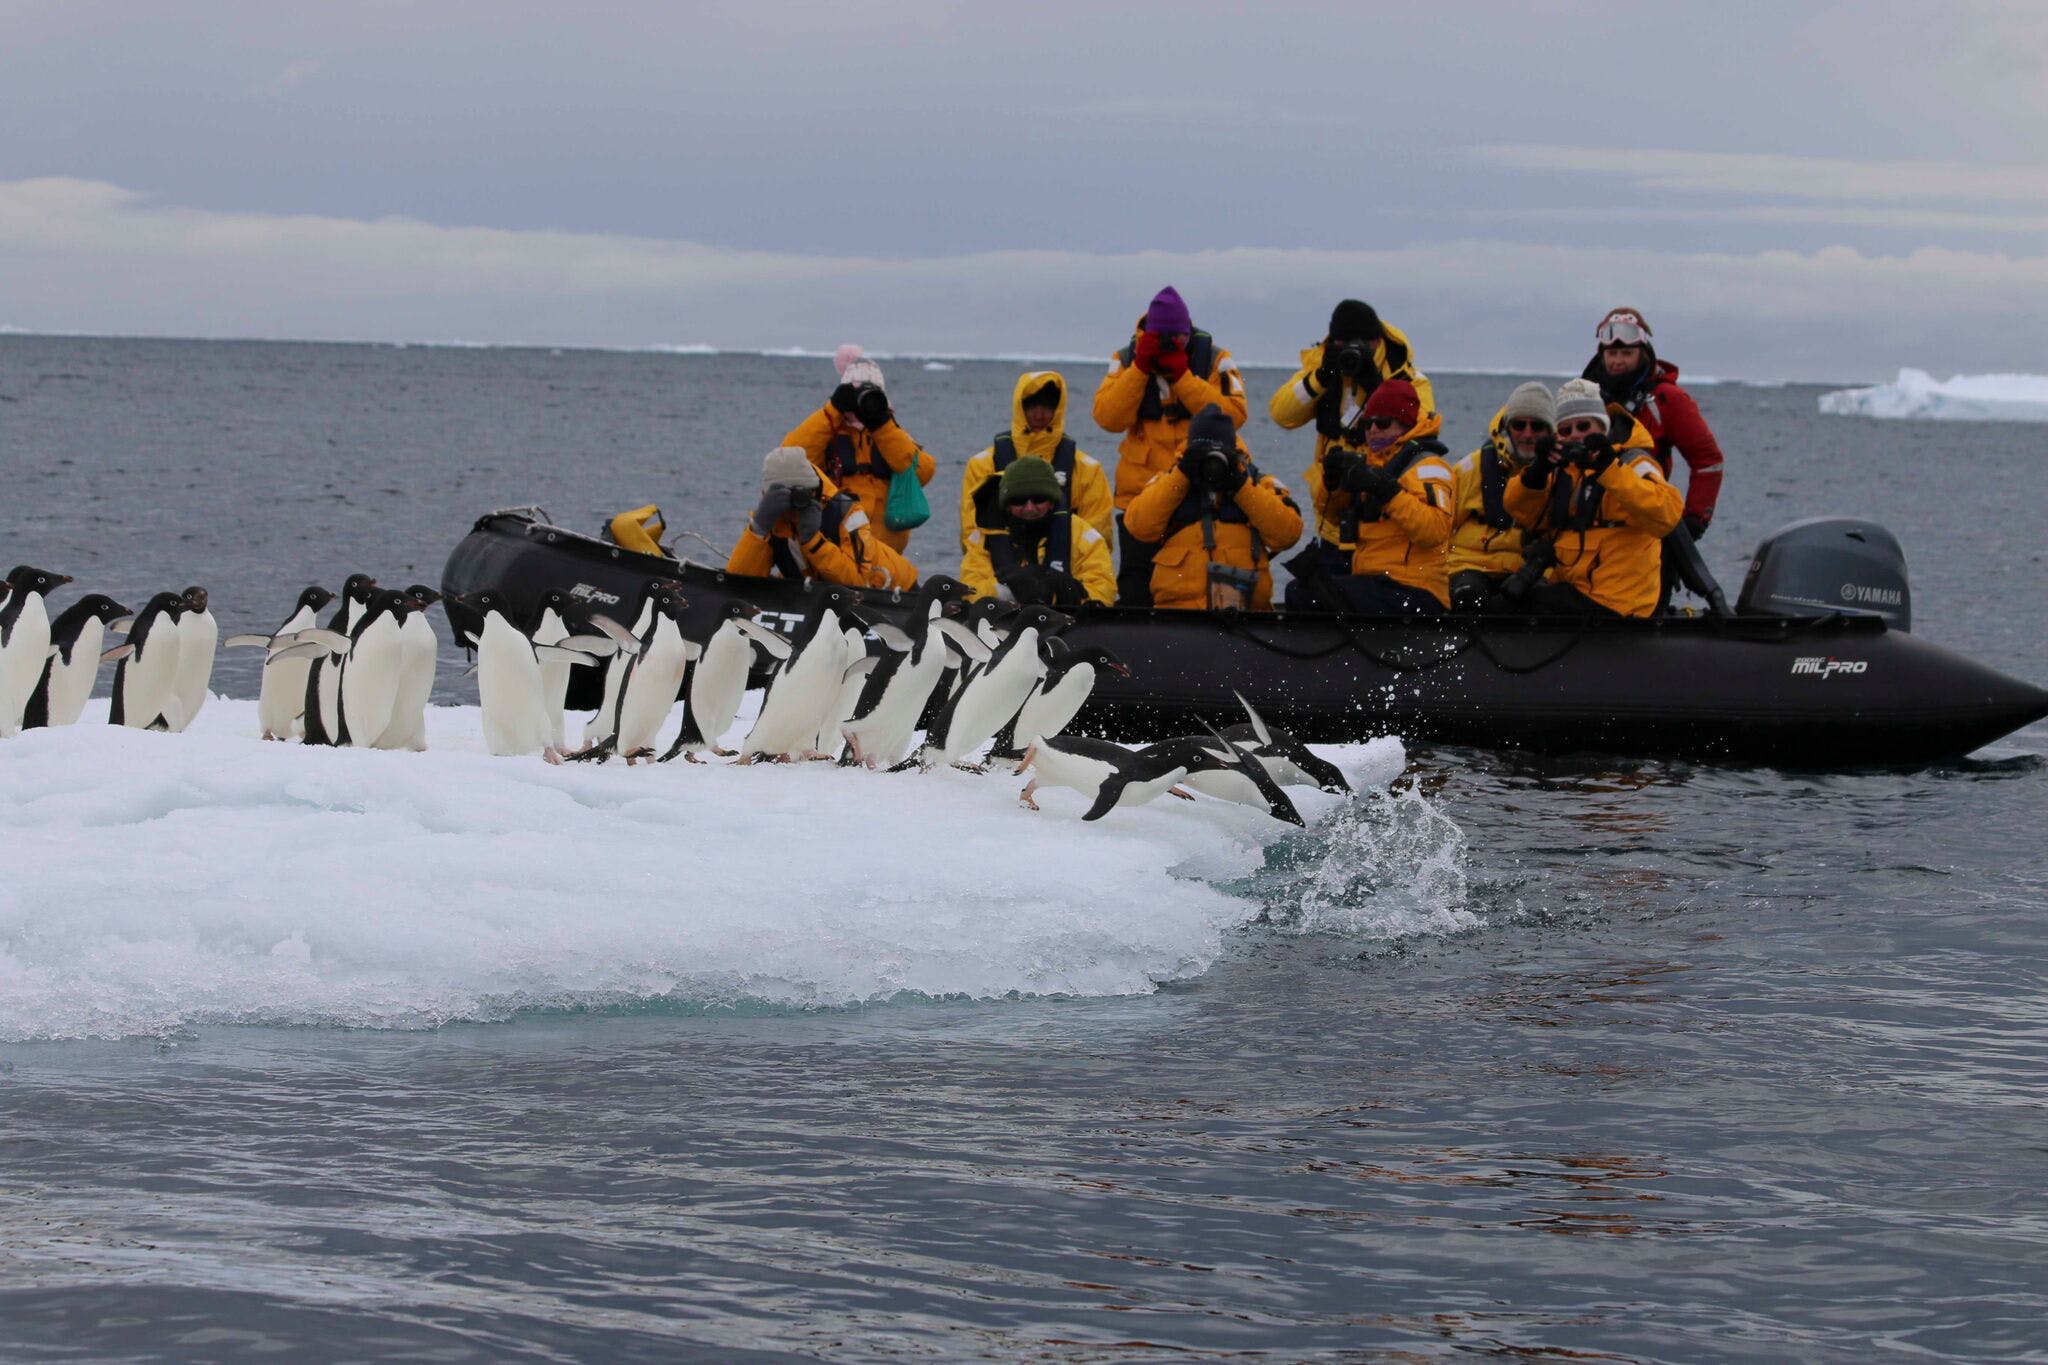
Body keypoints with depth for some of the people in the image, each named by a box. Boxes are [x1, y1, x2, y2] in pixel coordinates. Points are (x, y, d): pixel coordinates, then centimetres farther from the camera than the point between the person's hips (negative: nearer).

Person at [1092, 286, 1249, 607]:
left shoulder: (1214, 360, 2)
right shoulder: (1127, 360, 5)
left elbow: (1234, 415, -13)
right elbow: (1108, 418, -9)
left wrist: (1181, 374, -17)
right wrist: (1141, 367, -16)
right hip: (1141, 493, 1)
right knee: (1136, 583, 3)